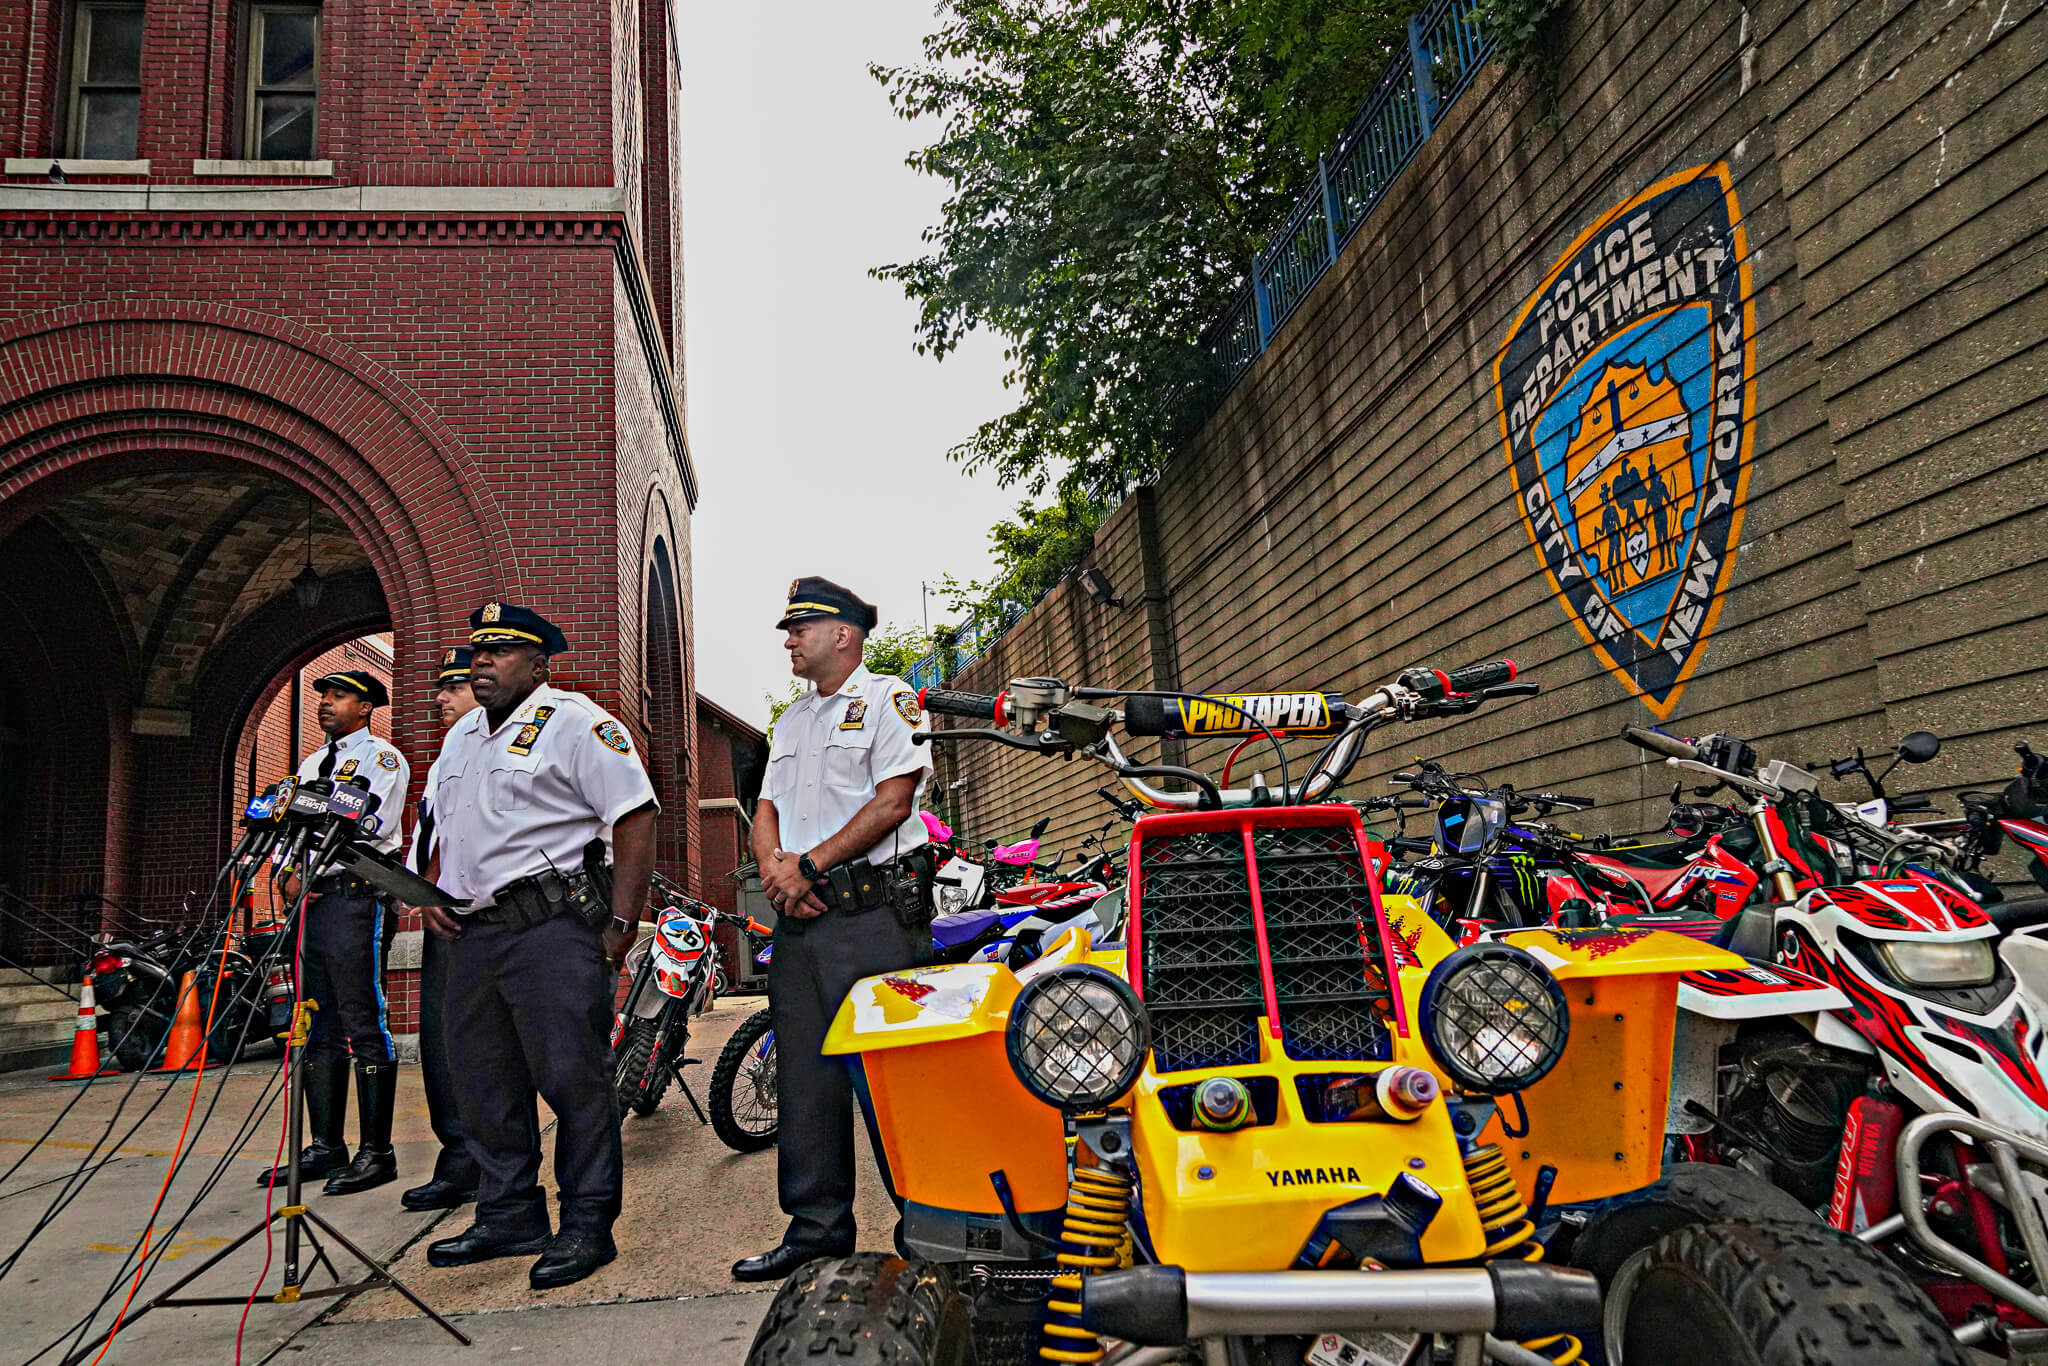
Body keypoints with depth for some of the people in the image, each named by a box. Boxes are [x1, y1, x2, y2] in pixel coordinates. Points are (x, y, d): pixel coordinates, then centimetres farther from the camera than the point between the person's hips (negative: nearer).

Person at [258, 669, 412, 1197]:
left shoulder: (381, 756, 0)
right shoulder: (311, 763, 24)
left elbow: (371, 823, -15)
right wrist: (288, 874, 3)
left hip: (356, 897, -8)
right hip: (310, 899, 8)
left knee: (364, 1025, -8)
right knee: (318, 1029, 10)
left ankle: (376, 1152, -4)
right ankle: (326, 1147, 18)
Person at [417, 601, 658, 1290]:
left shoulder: (575, 722, -6)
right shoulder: (461, 735, 20)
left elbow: (635, 820, -13)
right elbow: (444, 827, 29)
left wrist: (620, 924, -17)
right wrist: (431, 895, 11)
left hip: (553, 927, -8)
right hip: (473, 930, 9)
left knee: (572, 1077, -6)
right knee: (482, 1083, 13)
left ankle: (587, 1225, 5)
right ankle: (509, 1215, 27)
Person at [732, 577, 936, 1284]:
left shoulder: (888, 698, -1)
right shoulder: (793, 718, 24)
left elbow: (893, 801, -12)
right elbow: (768, 807, 19)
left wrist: (809, 863, -13)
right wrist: (774, 867, -2)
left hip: (874, 911, -8)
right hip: (799, 915, 8)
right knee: (805, 1077, 10)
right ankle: (817, 1224, 20)